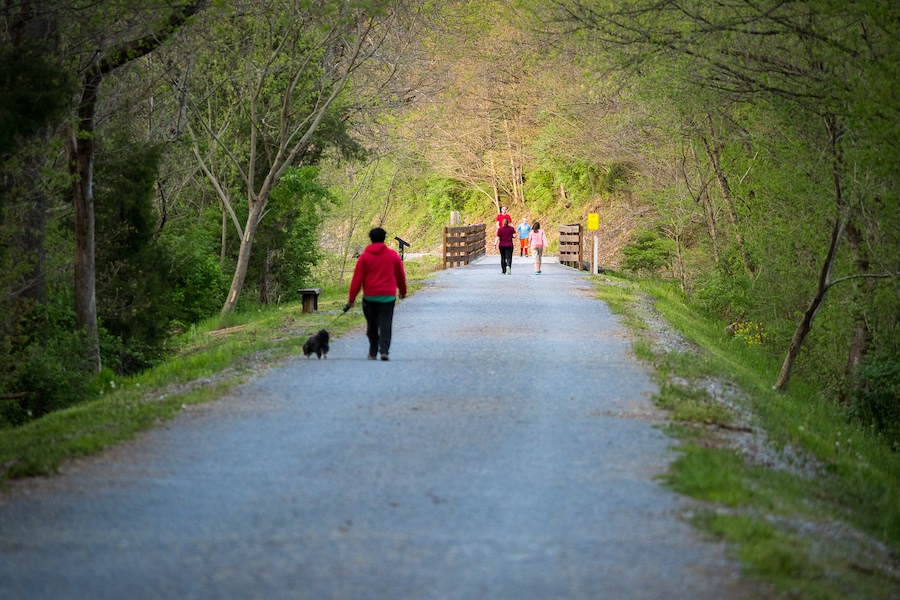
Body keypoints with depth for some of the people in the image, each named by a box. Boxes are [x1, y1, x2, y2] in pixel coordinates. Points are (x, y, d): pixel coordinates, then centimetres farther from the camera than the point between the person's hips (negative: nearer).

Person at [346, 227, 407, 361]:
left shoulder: (364, 256, -1)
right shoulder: (393, 255, 2)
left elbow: (357, 279, -3)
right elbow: (400, 275, 13)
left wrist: (352, 298, -1)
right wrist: (403, 291, 29)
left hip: (370, 296, 0)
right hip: (388, 296, 0)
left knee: (372, 325, 12)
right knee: (385, 324, -3)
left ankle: (372, 353, 17)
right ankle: (384, 350, -19)